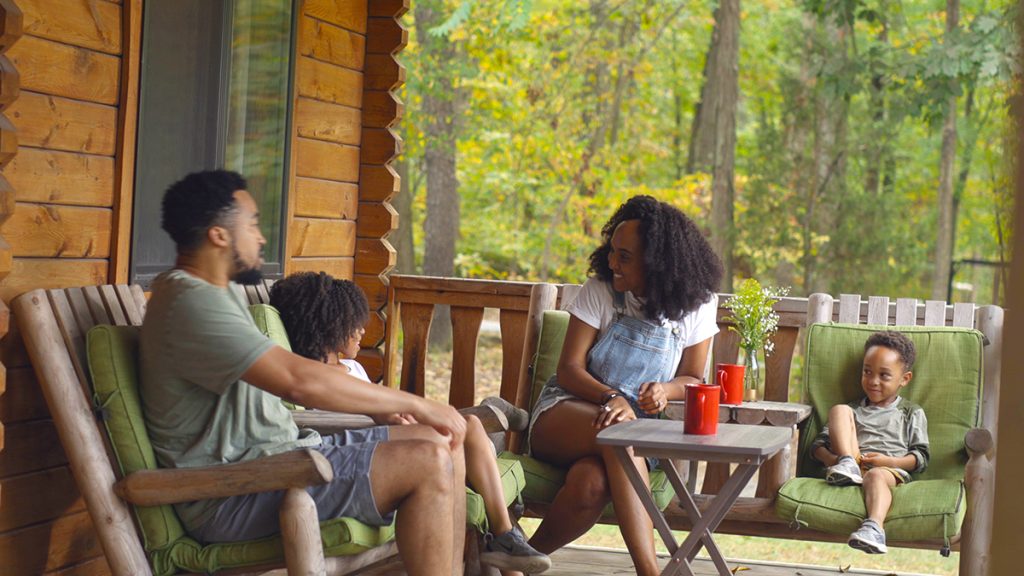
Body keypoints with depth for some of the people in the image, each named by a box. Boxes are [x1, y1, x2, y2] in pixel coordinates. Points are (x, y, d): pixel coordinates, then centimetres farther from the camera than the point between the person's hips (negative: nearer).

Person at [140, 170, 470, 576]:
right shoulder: (191, 302, -19)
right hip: (231, 496, -11)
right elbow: (300, 380, -27)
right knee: (428, 464, -21)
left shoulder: (214, 293, 17)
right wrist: (416, 404, -18)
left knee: (443, 444, 6)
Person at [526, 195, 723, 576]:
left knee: (592, 484, -37)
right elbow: (569, 370, -6)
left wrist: (666, 390, -15)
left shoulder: (697, 304, 1)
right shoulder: (599, 290, -4)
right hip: (562, 415, -1)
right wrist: (611, 398, -26)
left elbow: (692, 379, 10)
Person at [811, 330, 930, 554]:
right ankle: (847, 463, -27)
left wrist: (888, 461, -8)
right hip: (854, 464, 3)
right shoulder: (854, 410, 32)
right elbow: (818, 444, 22)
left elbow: (921, 458, 11)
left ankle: (874, 527, -66)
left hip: (890, 469, -3)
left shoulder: (912, 414, 24)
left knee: (876, 475, -41)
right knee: (839, 410, -9)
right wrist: (829, 458, -3)